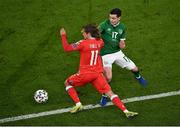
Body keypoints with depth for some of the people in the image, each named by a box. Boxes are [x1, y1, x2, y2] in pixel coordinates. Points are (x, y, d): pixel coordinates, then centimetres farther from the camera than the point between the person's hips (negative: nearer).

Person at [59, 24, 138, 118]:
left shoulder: (83, 43, -15)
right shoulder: (100, 42, 1)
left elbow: (67, 48, -12)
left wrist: (63, 35, -2)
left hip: (85, 74, -4)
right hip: (97, 74, 4)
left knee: (67, 83, 20)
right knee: (110, 93, 2)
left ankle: (78, 104, 7)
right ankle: (126, 111, -13)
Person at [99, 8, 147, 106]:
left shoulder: (122, 27, 0)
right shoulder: (104, 25, -16)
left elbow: (122, 41, 10)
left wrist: (122, 45, -14)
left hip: (117, 52, 5)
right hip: (106, 55, -5)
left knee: (134, 68, 10)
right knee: (108, 78, -24)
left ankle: (138, 77, 49)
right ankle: (104, 95, 5)